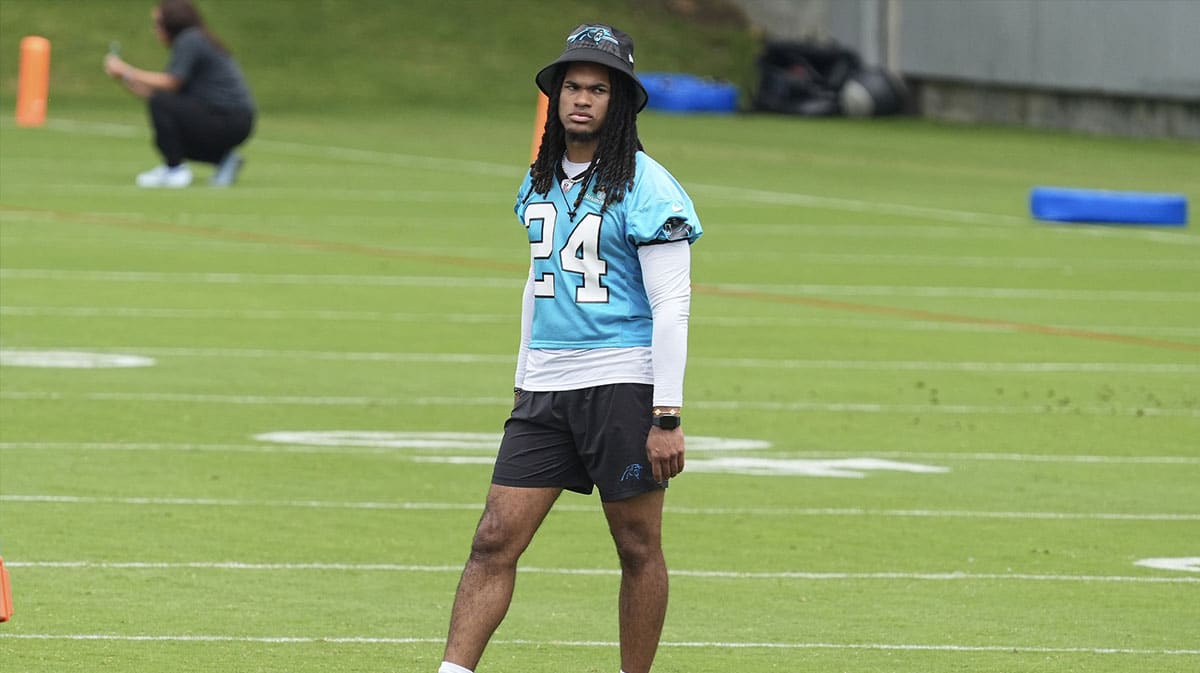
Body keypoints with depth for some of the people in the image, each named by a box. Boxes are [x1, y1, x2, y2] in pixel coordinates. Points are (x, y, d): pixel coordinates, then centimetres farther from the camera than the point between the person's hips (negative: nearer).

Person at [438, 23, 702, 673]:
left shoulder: (644, 186, -9)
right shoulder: (539, 181, 12)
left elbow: (672, 304, -11)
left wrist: (667, 416, -16)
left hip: (623, 385, -6)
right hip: (546, 388, 6)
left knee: (638, 547, 3)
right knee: (494, 541, -3)